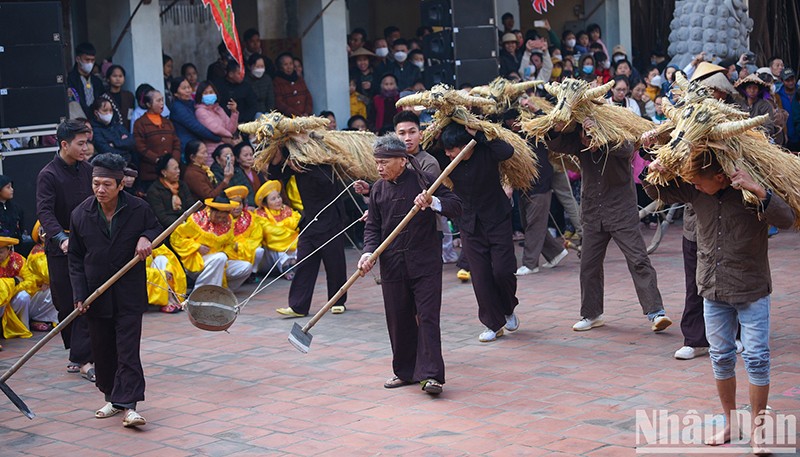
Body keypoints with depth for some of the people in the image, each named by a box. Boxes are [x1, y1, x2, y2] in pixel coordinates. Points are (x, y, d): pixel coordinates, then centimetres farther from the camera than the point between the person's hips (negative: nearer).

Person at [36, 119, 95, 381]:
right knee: (65, 304, 2)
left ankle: (81, 359, 4)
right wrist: (61, 238, -35)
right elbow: (45, 212, -21)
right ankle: (79, 356, 11)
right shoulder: (48, 175, -10)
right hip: (61, 247, -4)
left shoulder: (87, 170, 8)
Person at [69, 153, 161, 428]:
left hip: (129, 293, -2)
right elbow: (75, 259, 4)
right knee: (102, 349, 9)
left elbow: (157, 230, 13)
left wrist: (146, 238, -12)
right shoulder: (80, 215, -3)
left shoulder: (139, 209, -7)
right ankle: (112, 398, 24)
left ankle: (128, 405, -9)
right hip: (96, 294, 2)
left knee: (128, 348, -7)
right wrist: (79, 295, -5)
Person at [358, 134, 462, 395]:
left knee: (427, 317, -8)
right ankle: (405, 371, 22)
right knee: (398, 320, 9)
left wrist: (433, 203, -26)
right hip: (392, 264, 4)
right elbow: (373, 226, 12)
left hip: (425, 263, -4)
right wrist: (369, 252, -5)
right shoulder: (378, 189, 9)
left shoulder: (423, 180, -5)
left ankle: (430, 374, -9)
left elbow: (456, 207, -6)